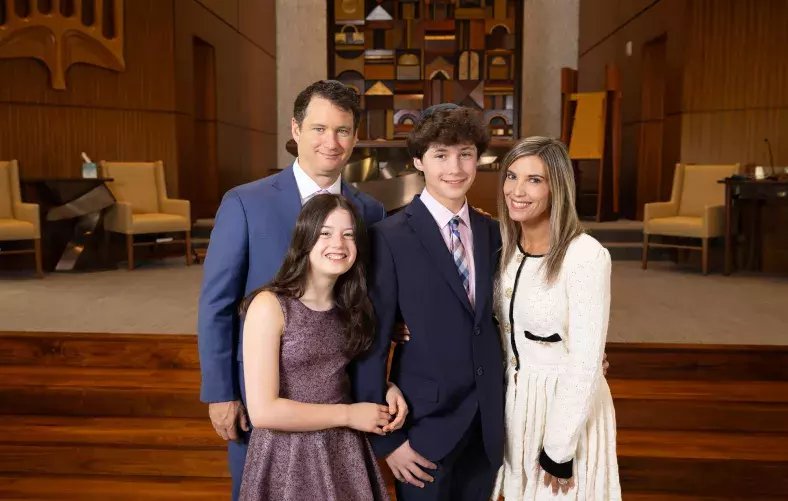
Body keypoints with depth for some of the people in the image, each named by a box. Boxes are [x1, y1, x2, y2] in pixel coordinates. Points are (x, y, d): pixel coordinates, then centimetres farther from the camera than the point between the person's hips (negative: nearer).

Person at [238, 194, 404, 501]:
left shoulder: (350, 305, 1)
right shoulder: (269, 305, -18)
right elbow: (262, 411, -21)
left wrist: (386, 388, -3)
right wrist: (348, 414, -15)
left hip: (345, 450, 6)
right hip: (289, 457, -5)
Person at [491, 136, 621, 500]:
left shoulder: (587, 256, -23)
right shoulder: (506, 246, -2)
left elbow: (586, 362, -20)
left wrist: (559, 448, -16)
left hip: (567, 403, -6)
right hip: (513, 400, 6)